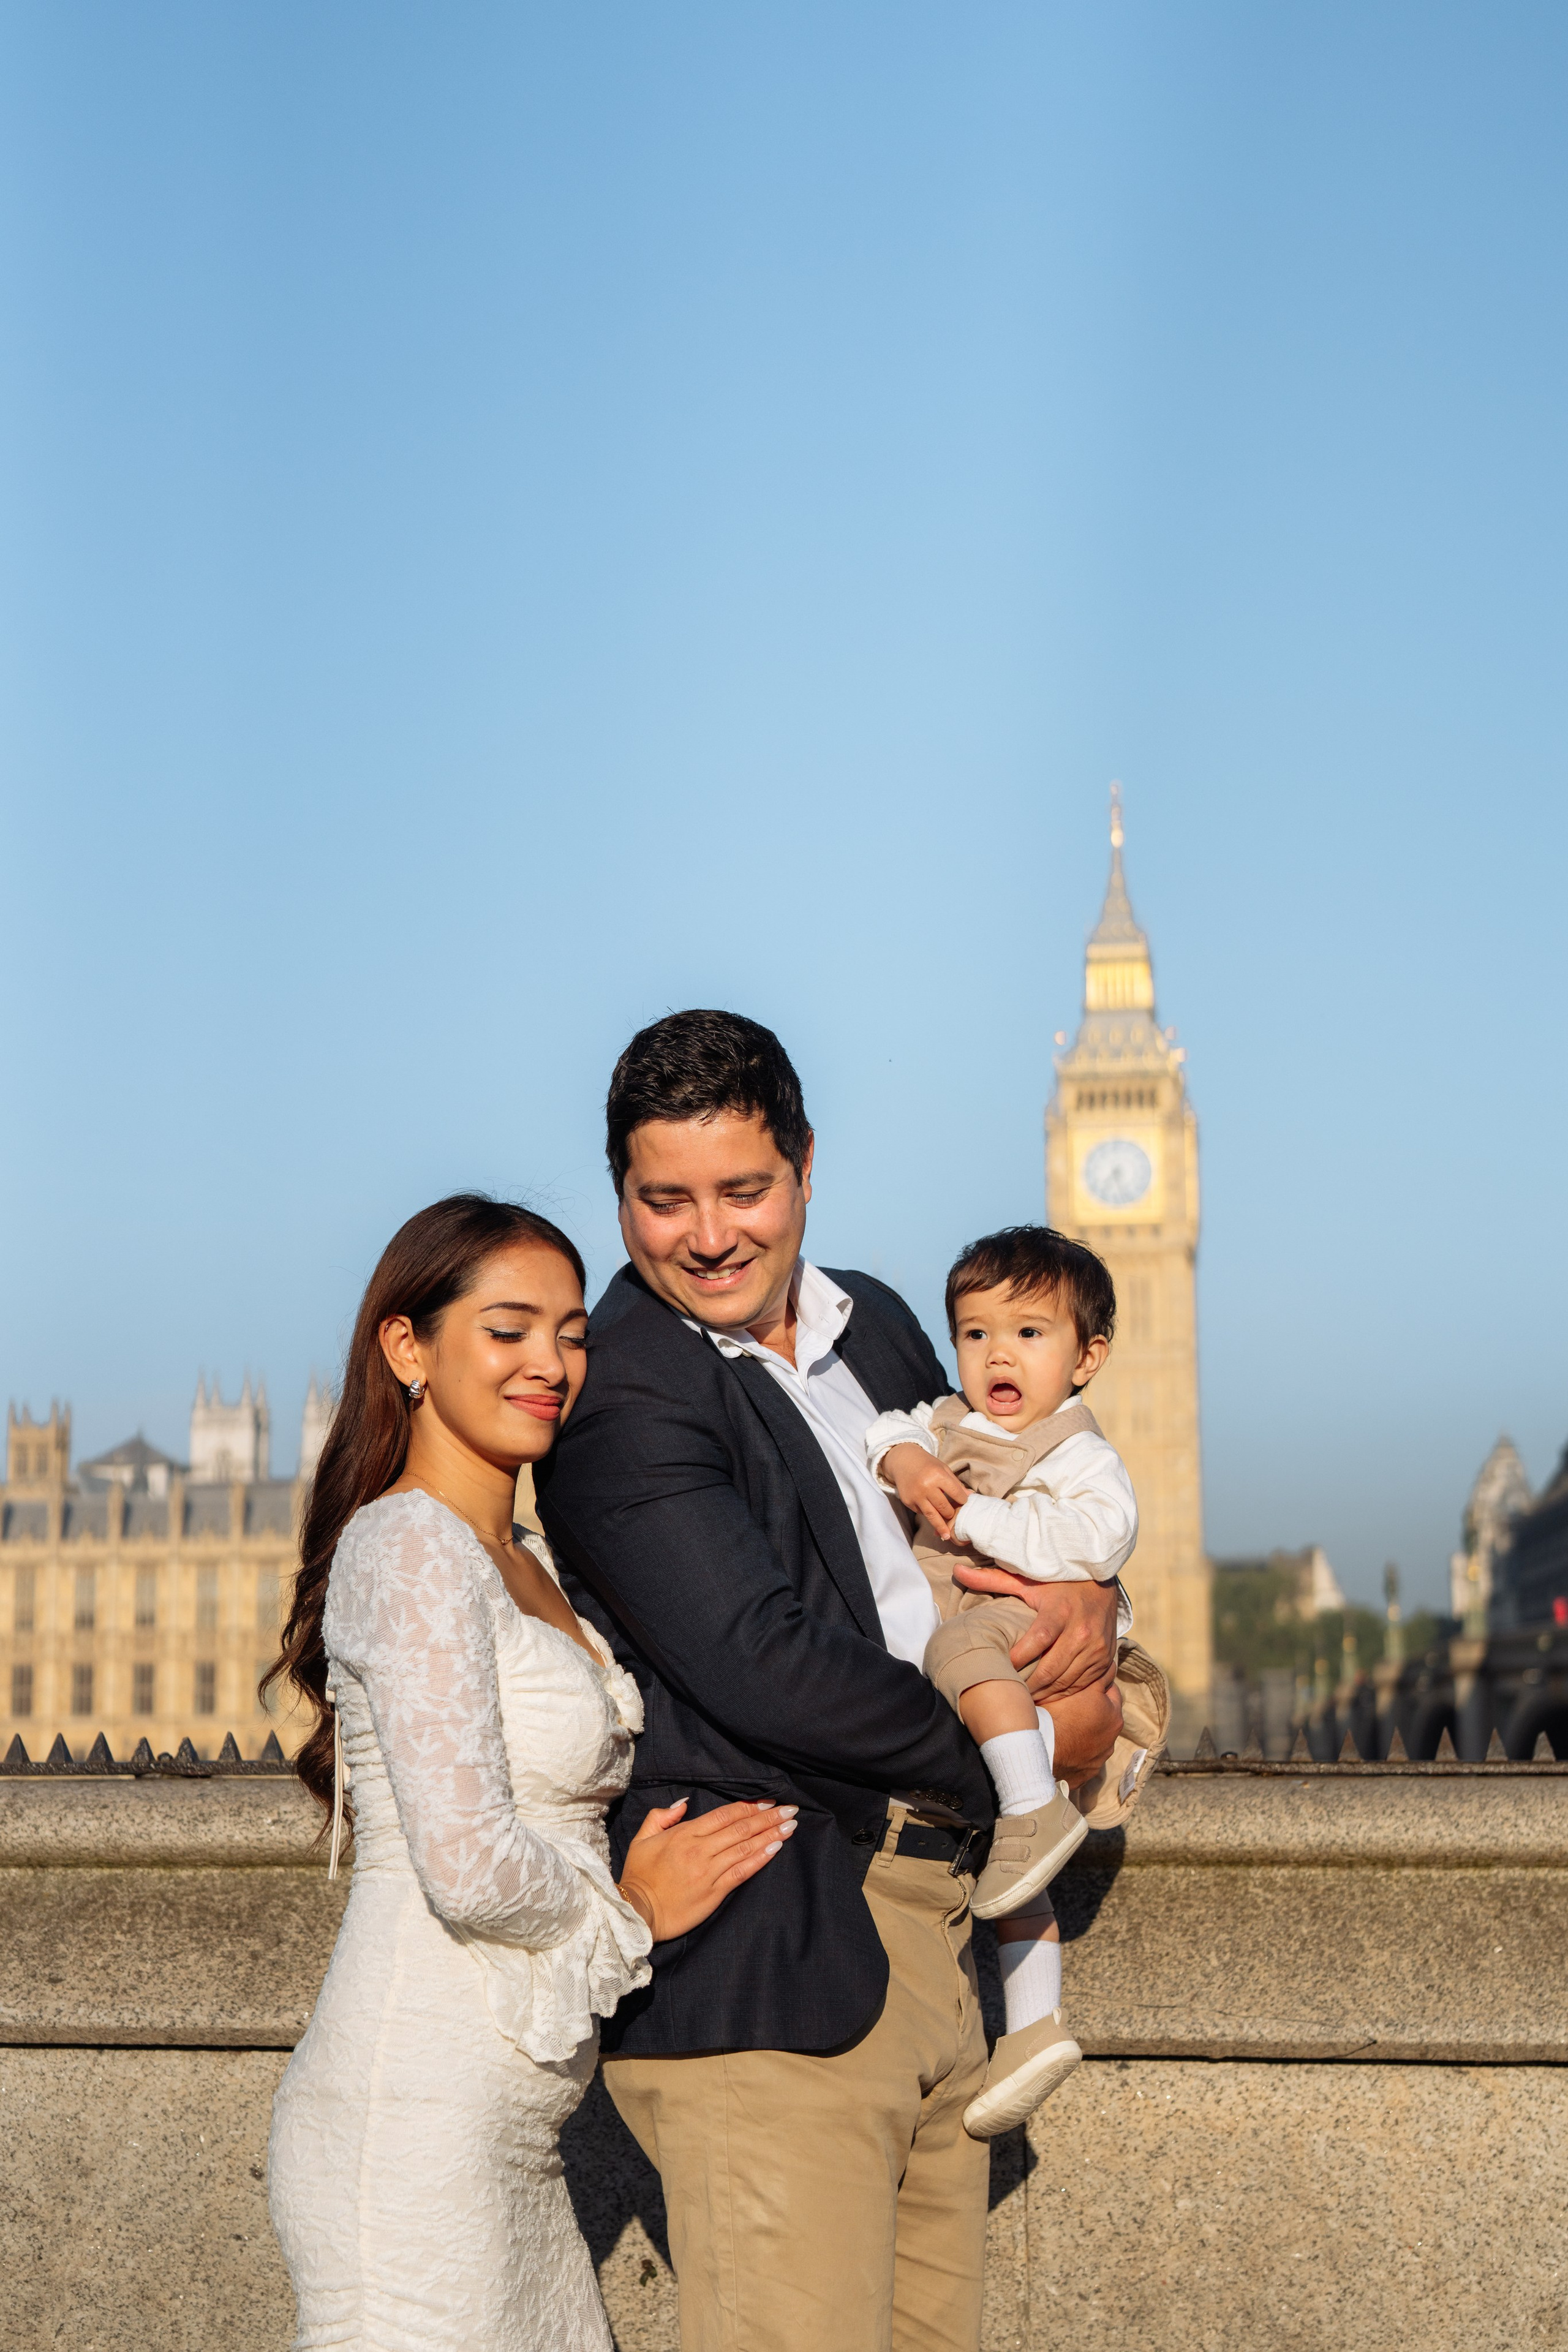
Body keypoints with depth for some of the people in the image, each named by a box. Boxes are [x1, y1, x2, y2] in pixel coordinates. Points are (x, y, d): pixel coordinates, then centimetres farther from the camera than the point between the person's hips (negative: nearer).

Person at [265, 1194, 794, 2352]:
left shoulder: (525, 1564, 17)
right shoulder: (412, 1549, -13)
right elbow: (467, 1867, -22)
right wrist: (632, 1911, -3)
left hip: (505, 2143, 9)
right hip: (416, 2122, -9)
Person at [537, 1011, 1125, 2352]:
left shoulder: (878, 1328, 14)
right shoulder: (621, 1397, -12)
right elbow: (765, 1670, -20)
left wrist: (1085, 1599, 1)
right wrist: (1033, 1743, -8)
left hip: (925, 1937, 8)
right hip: (764, 1973, -8)